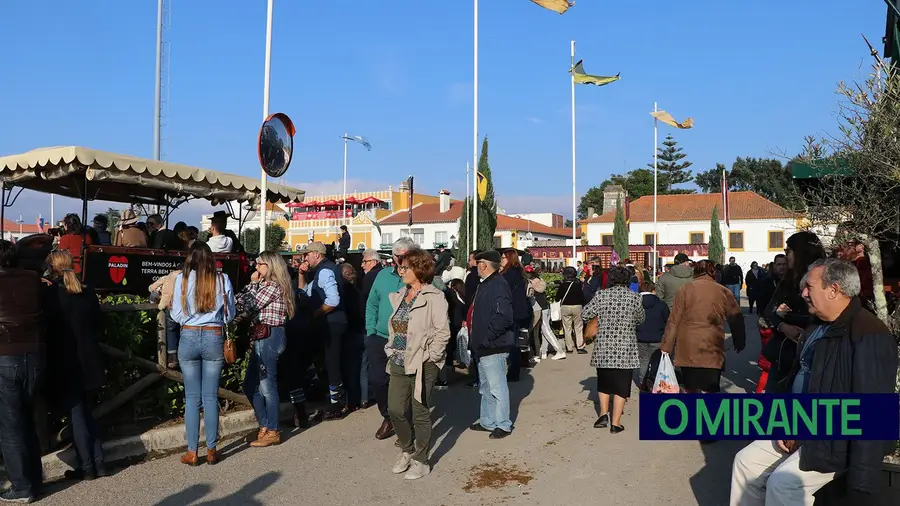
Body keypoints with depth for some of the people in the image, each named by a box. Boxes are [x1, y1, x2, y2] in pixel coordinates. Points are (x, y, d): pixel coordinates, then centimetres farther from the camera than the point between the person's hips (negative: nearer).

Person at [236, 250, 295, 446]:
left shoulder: (273, 286, -12)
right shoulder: (266, 285, 19)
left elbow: (248, 305, -14)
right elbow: (241, 303, 12)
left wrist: (253, 283, -4)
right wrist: (254, 284, 8)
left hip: (268, 337, -10)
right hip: (262, 337, 10)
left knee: (267, 385, -4)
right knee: (250, 385, 14)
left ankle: (272, 432, 5)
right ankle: (265, 426, 22)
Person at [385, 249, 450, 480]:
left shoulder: (433, 297, -11)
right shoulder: (399, 296, 12)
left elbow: (443, 332, -13)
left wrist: (429, 356, -14)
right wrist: (392, 350, 11)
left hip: (422, 365, -7)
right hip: (399, 363, 7)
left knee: (420, 413, 3)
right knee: (395, 409, 7)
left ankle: (421, 461, 19)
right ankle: (407, 451, 30)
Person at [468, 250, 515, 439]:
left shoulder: (498, 285, -19)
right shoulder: (486, 284, 13)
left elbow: (504, 317, -28)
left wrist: (486, 336, -23)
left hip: (493, 347, -11)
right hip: (483, 346, 11)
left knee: (497, 387, 0)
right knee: (486, 387, 19)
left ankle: (503, 425, 12)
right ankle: (487, 422, 30)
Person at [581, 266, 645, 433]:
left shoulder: (601, 296, -5)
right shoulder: (634, 297, -4)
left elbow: (585, 315, -3)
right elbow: (640, 319, 10)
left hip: (603, 348, 1)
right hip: (625, 350, -1)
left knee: (603, 382, 21)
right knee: (621, 385, 7)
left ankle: (604, 414, 15)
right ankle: (616, 423, 8)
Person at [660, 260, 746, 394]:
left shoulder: (685, 290, 1)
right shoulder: (724, 292, 4)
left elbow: (673, 321, -1)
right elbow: (736, 321, 11)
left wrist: (666, 347, 3)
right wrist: (740, 342, 27)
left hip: (688, 351, 1)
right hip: (712, 352, 0)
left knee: (691, 390, 13)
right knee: (707, 391, 1)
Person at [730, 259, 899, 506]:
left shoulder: (869, 336, -22)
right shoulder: (816, 327, 9)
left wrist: (861, 485, -26)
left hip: (836, 441, -9)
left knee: (782, 483, -23)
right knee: (746, 461, 4)